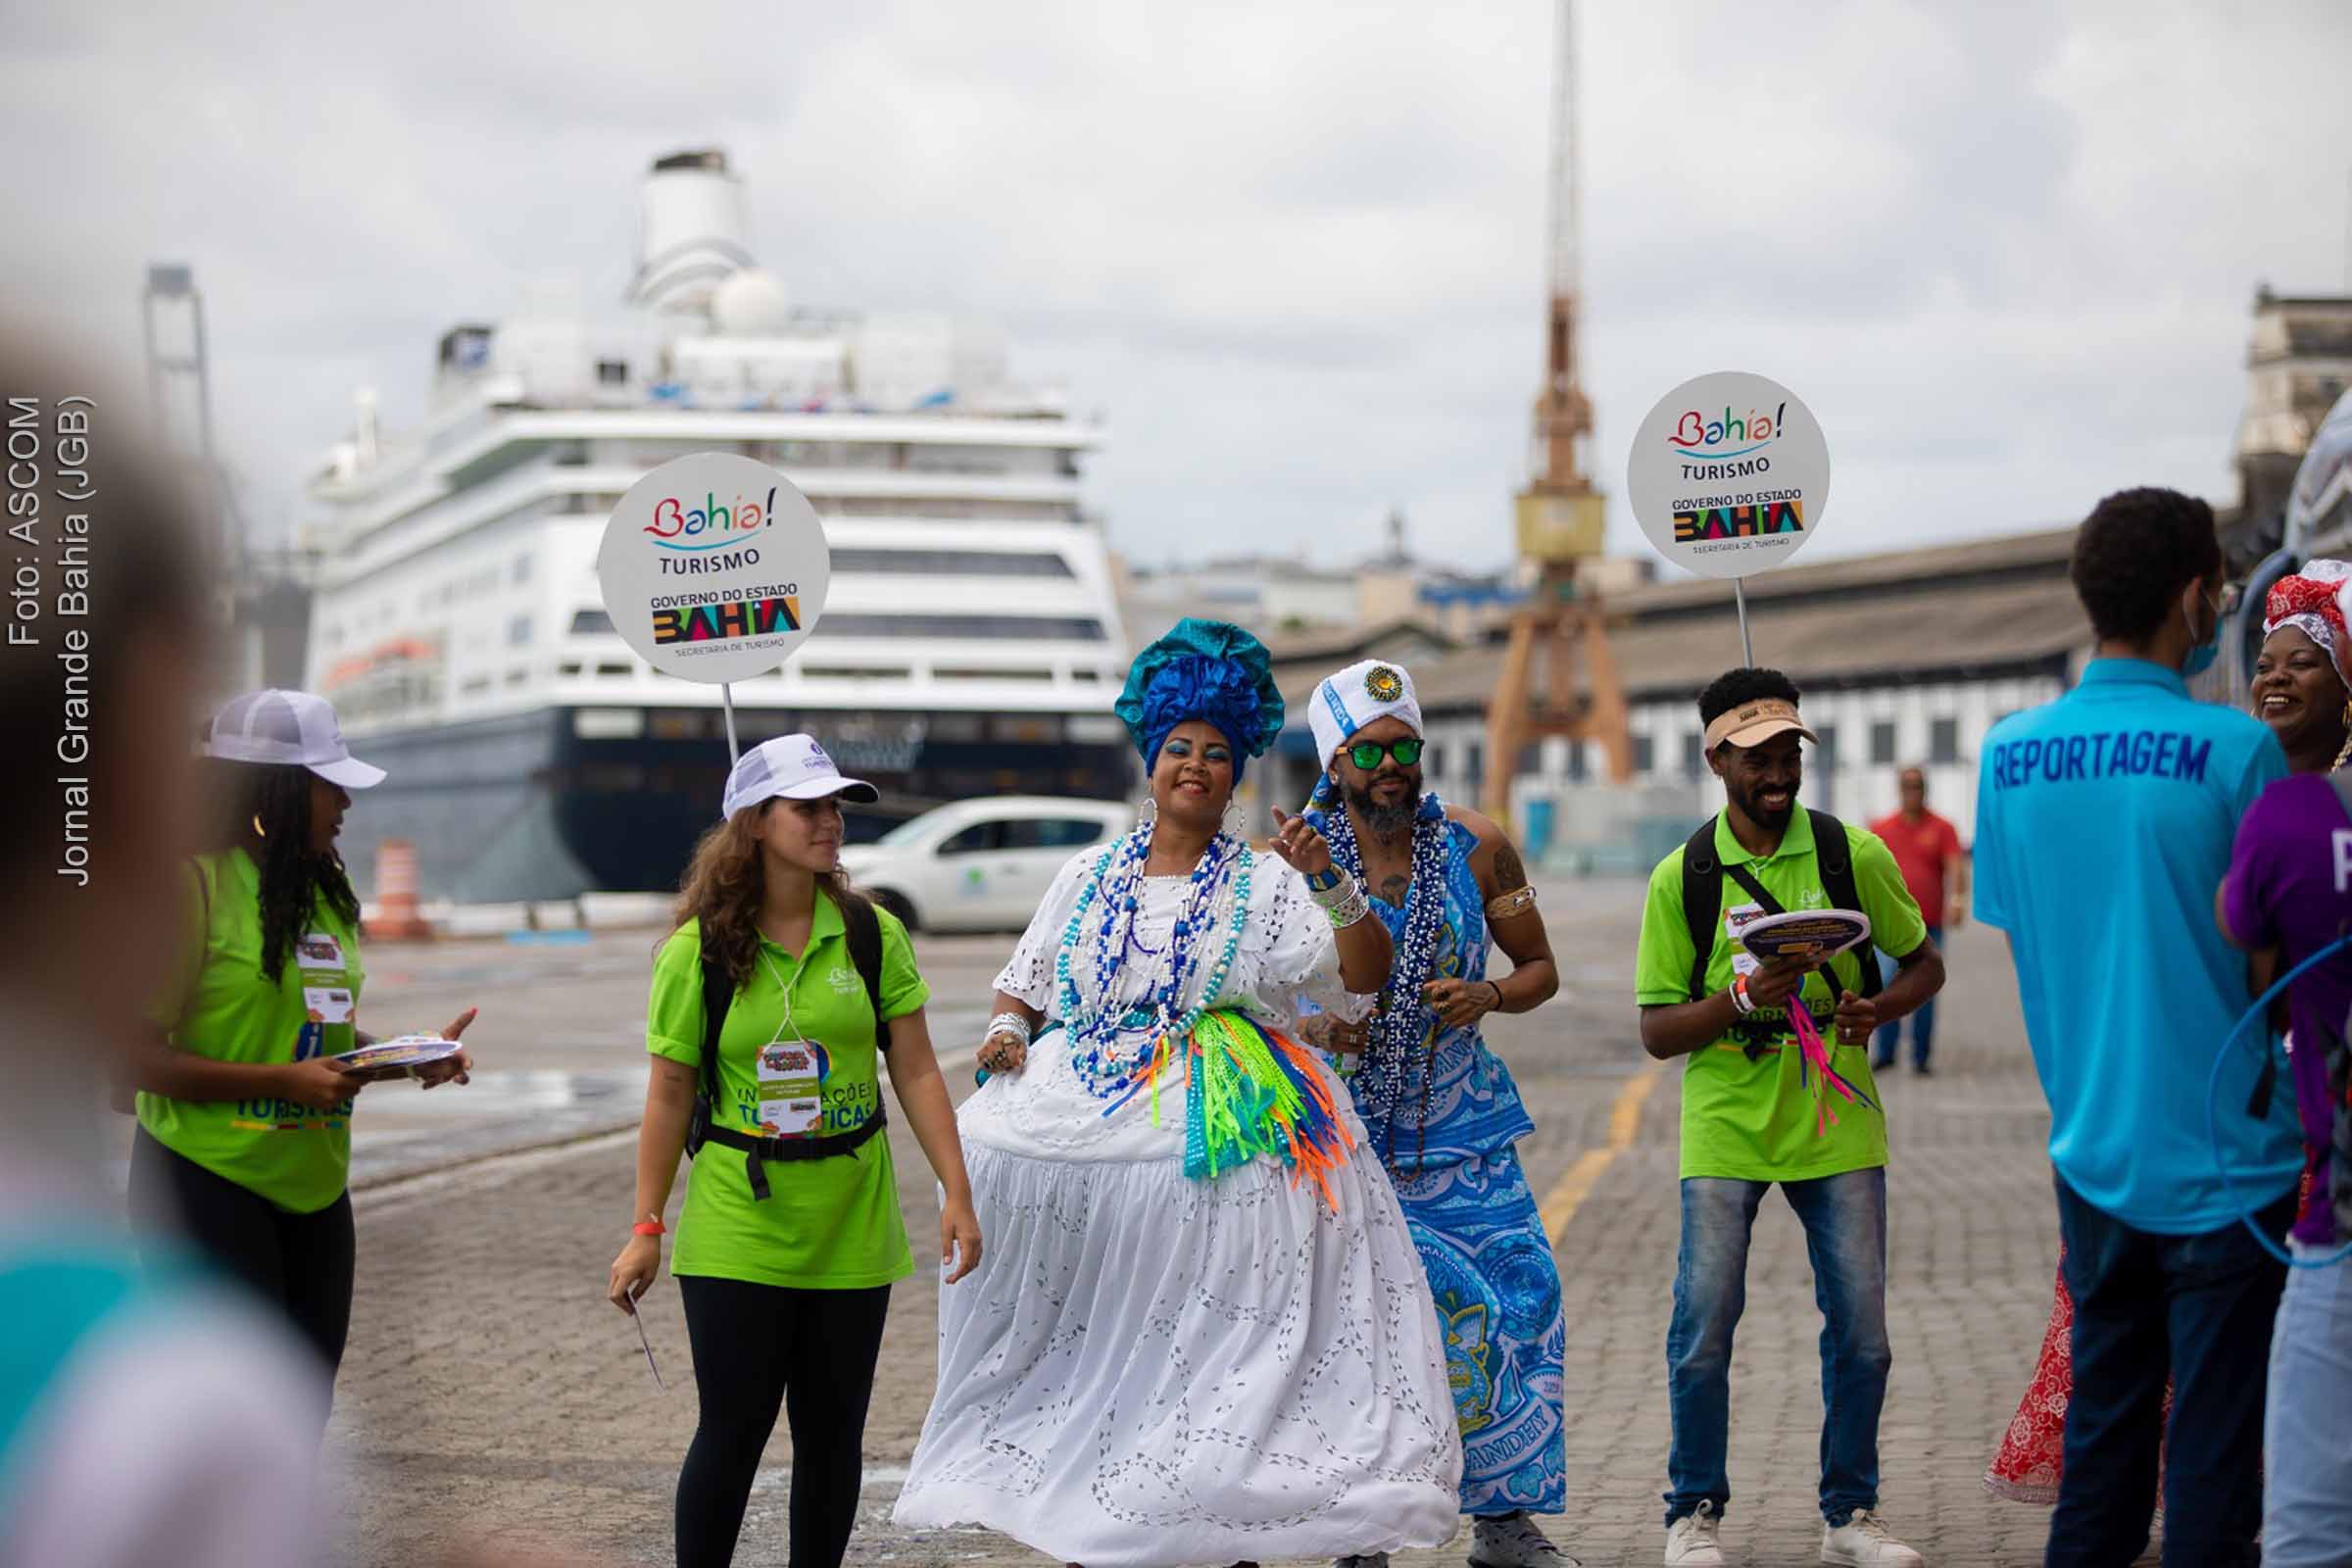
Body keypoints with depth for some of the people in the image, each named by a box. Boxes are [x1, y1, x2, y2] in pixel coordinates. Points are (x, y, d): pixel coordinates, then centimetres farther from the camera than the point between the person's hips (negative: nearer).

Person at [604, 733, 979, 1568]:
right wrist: (645, 1231, -2)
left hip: (851, 1231, 2)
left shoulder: (873, 936, 1)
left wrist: (956, 1193, -2)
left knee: (833, 1433, 8)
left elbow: (916, 1071, 3)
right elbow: (669, 1098, -1)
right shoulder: (697, 952, -5)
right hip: (735, 1230, -2)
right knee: (733, 1429, -2)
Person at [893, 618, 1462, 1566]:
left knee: (1219, 1330, -8)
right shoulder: (1091, 876, 14)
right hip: (1087, 1123, 2)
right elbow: (1024, 977, 22)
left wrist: (1334, 888, -14)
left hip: (1219, 1129, -2)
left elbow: (1365, 976, 0)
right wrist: (1008, 1031, 2)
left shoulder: (1265, 884, 6)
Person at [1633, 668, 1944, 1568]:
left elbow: (1923, 962, 11)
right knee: (1703, 1329, -4)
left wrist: (1879, 1007, -11)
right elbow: (1656, 1030, -1)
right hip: (1725, 1130, -1)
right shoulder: (1682, 878, -2)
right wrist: (1741, 1000, -20)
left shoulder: (1854, 854, 0)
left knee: (1860, 1332, 2)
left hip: (1837, 1124, 1)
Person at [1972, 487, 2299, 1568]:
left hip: (2090, 1147, 5)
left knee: (2102, 1424, 17)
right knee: (2215, 1449, 2)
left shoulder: (2010, 751, 1)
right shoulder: (2236, 750, -15)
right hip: (2223, 1150, -5)